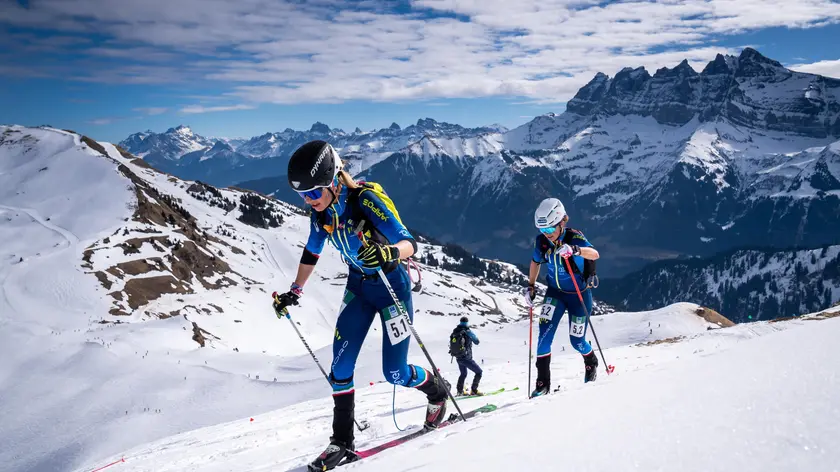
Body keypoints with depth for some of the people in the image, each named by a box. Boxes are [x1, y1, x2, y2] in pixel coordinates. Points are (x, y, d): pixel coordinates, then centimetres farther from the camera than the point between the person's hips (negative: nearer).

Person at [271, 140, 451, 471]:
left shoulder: (366, 199, -28)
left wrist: (390, 252, -52)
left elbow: (409, 243, -30)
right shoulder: (321, 213, -8)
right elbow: (311, 254, 11)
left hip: (392, 286, -5)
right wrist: (294, 292, 17)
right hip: (358, 288, 6)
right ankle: (342, 441, 10)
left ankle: (438, 391, 31)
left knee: (395, 374, -1)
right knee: (340, 366, -4)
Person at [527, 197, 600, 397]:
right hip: (555, 292, 3)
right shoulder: (542, 241, -10)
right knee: (545, 332, -16)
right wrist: (531, 286, 8)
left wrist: (573, 249, -59)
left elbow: (595, 254, -42)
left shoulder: (574, 237, -24)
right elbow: (535, 262, 11)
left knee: (577, 341, 4)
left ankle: (591, 363, 40)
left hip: (579, 294, -3)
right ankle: (543, 383, -7)